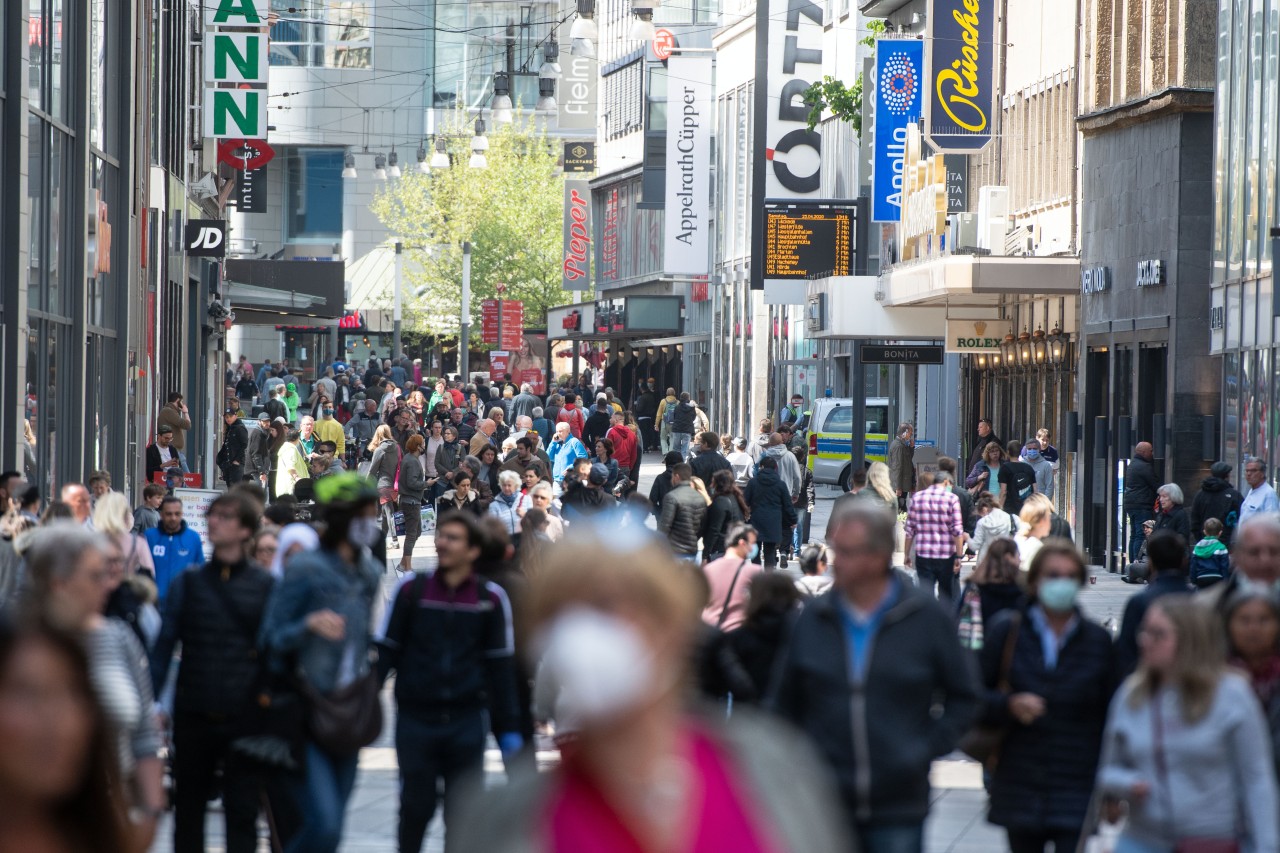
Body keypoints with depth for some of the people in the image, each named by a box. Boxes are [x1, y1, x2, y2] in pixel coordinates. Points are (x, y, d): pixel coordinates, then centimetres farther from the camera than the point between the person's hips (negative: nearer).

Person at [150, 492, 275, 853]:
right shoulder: (188, 583, 6)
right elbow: (164, 646, 6)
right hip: (193, 716, 2)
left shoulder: (266, 586, 2)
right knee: (189, 809, 12)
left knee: (243, 811, -3)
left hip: (245, 718, -2)